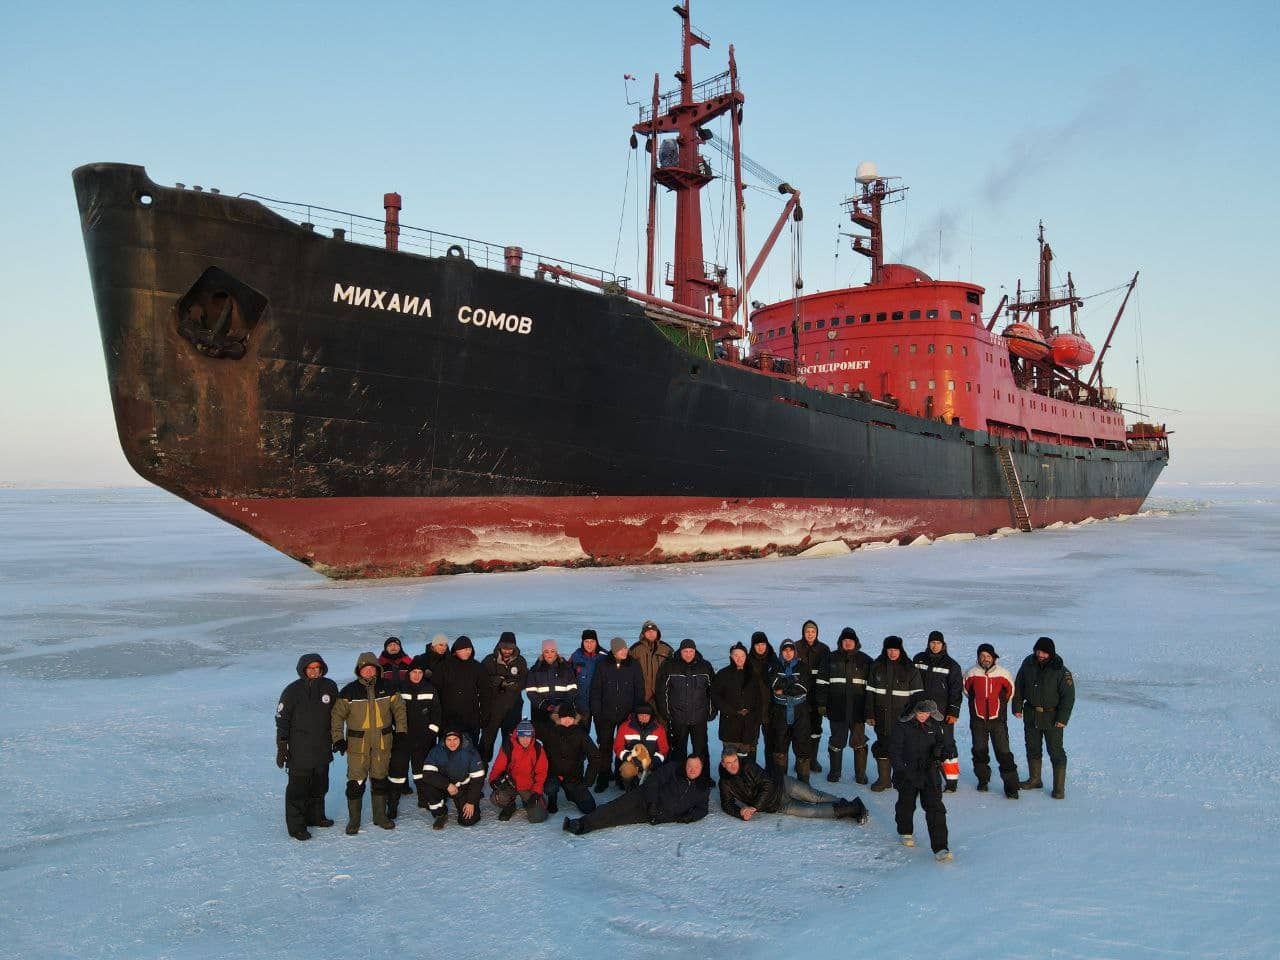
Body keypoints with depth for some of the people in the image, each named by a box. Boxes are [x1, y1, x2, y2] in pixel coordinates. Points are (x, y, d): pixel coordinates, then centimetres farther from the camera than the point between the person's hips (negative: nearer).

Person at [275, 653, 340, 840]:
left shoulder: (329, 687, 2)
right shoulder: (292, 691, -11)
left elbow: (336, 714, 15)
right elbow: (282, 720, -9)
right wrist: (282, 747, -12)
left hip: (323, 748, 5)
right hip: (299, 750, -5)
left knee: (320, 785, 17)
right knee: (298, 787, -1)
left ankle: (315, 816, 33)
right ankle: (296, 825, 8)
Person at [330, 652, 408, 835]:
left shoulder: (387, 689, 1)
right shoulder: (349, 692, -7)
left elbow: (399, 709, 11)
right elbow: (337, 715, -3)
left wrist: (401, 732, 8)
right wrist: (338, 739, -8)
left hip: (382, 743, 3)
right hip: (357, 743, -2)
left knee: (380, 779, 12)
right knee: (356, 782, -2)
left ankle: (380, 815, 26)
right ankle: (354, 820, 13)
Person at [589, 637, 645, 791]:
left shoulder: (634, 666, -1)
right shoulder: (603, 667, -1)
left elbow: (639, 691, 3)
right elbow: (595, 691, 2)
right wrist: (596, 712, -3)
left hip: (627, 715, 0)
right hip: (606, 714, 0)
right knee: (605, 745, 1)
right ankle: (603, 778, 10)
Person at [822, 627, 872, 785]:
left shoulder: (865, 660, 4)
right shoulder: (832, 658, 5)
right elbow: (823, 682, 5)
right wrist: (822, 703, 0)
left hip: (858, 708, 0)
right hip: (837, 708, 1)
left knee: (859, 741, 5)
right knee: (836, 741, 9)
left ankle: (860, 774, 18)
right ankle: (834, 772, 23)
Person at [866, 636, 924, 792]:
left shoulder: (909, 669, -1)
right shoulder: (877, 666, 5)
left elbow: (916, 694, 1)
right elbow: (870, 691, 7)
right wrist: (870, 714, 3)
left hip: (902, 715, -2)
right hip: (881, 714, 2)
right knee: (882, 745, 7)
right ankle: (883, 779, 19)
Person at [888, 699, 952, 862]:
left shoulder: (934, 724, 0)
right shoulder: (902, 725, -12)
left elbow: (941, 741, 14)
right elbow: (894, 750, -10)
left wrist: (938, 750, -9)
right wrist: (901, 770, -16)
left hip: (929, 772, 2)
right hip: (907, 774, -2)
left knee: (935, 809, -7)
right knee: (906, 804, 15)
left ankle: (940, 848, -7)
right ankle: (906, 832, 44)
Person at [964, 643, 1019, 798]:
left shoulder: (1003, 674, -8)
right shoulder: (971, 673, -5)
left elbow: (1010, 691, 11)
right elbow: (966, 689, 16)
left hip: (998, 720, -2)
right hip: (978, 720, 2)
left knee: (1003, 752, -7)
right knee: (979, 751, 12)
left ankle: (1011, 786, -1)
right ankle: (983, 780, 29)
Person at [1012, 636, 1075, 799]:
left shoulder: (1060, 670, -15)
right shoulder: (1028, 664, -2)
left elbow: (1068, 696, -12)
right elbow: (1018, 686, 8)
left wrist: (1062, 718, -16)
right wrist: (1017, 707, 5)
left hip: (1052, 717, -5)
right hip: (1031, 715, 5)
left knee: (1056, 752, -3)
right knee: (1032, 749, 17)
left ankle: (1059, 788, 6)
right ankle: (1034, 780, 32)